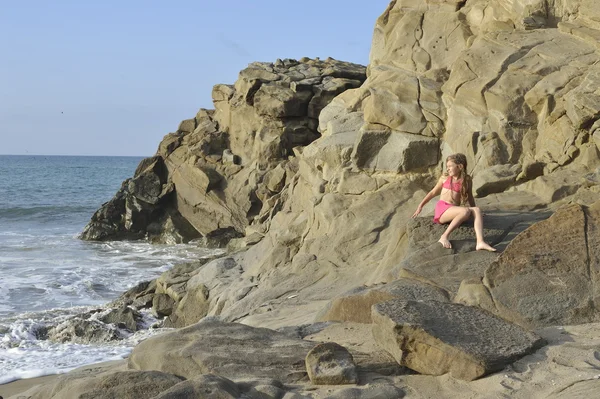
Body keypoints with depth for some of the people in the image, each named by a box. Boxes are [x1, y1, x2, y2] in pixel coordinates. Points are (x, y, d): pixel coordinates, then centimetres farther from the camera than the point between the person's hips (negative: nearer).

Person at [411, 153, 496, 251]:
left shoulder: (467, 180, 12)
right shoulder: (445, 178, 12)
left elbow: (470, 197, 26)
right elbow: (434, 192, 20)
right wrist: (421, 205, 19)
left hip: (453, 211, 3)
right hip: (441, 210, -2)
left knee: (477, 210, -25)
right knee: (465, 211, -32)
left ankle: (480, 242, -42)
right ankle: (444, 237, -35)